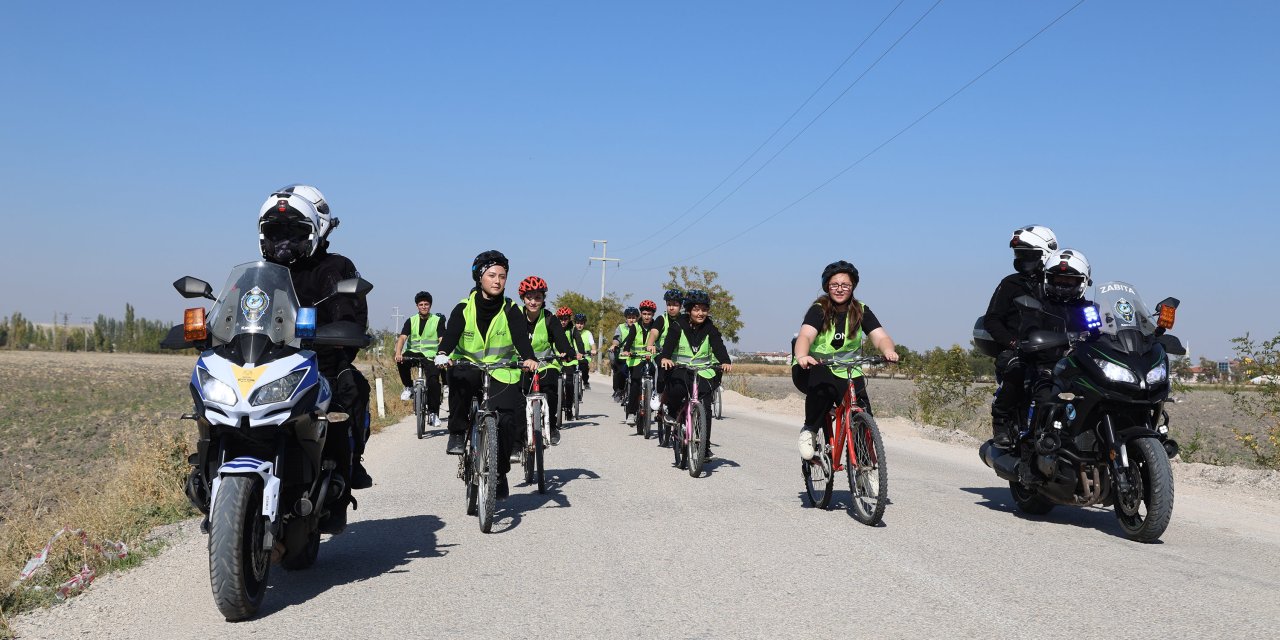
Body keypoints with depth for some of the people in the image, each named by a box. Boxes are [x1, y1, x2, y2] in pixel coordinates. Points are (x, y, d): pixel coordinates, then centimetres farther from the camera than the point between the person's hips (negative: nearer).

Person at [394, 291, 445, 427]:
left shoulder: (438, 320, 4)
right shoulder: (411, 321, 8)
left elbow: (442, 340, -8)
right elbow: (402, 338, -5)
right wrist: (398, 353, -25)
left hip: (430, 356, -2)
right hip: (414, 353, 2)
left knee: (433, 382, -19)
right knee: (402, 360, -31)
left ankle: (433, 413, -4)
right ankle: (408, 387, -6)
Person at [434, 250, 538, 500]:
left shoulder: (511, 311, -2)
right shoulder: (464, 308, -3)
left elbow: (521, 336, -18)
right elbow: (451, 334, -17)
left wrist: (528, 357, -40)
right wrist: (443, 353, -40)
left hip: (502, 373, 0)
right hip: (469, 367, 0)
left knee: (508, 419, -17)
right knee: (458, 378, -36)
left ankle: (500, 472, 5)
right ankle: (457, 433, -15)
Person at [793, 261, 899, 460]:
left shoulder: (861, 312, 1)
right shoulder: (818, 310, -10)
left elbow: (880, 336, -12)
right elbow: (805, 335, -28)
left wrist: (888, 351, -36)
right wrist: (802, 356, -50)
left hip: (847, 373, 3)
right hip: (813, 370, -3)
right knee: (824, 387, -38)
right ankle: (809, 430, -14)